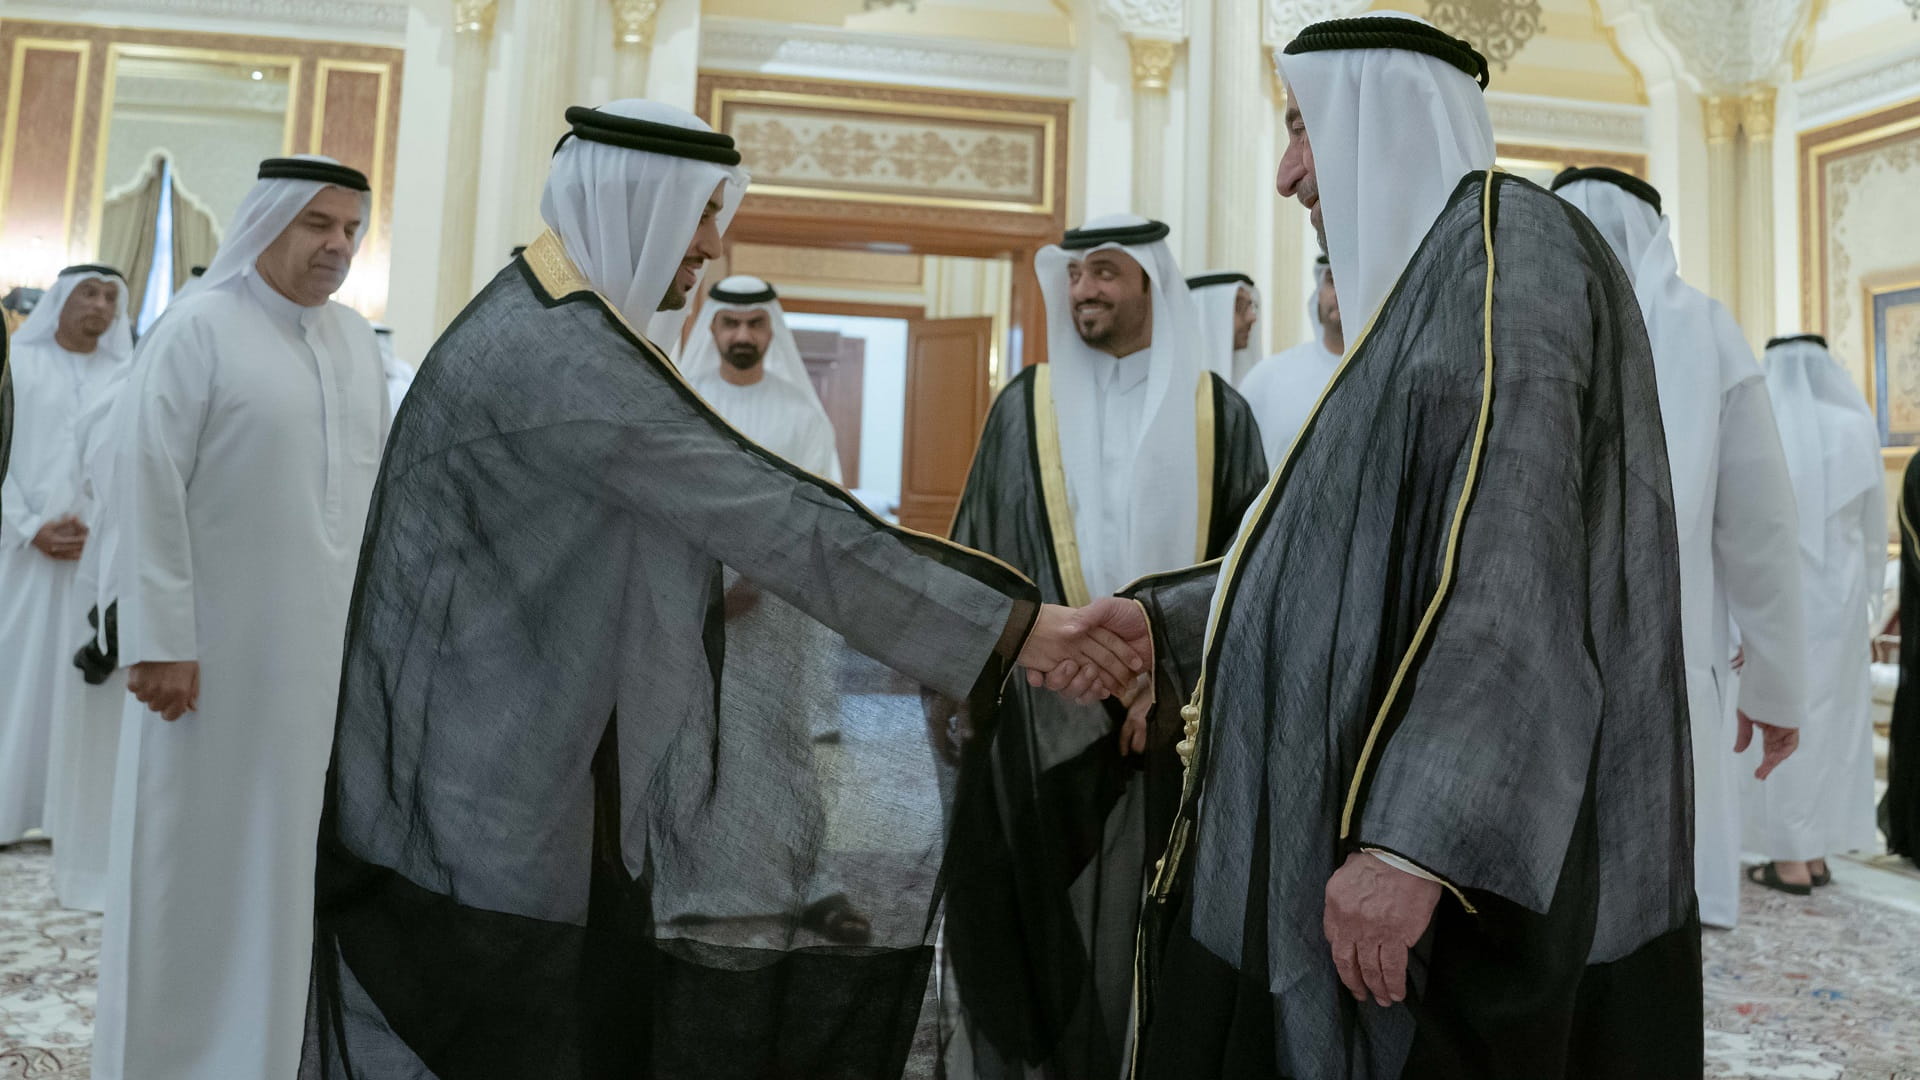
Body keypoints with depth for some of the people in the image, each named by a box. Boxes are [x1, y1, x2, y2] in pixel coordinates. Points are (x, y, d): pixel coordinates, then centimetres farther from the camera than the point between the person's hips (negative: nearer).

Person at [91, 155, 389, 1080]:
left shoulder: (357, 342, 9)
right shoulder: (197, 328, -8)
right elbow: (149, 483, -12)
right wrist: (160, 638, -16)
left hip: (324, 641, 5)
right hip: (216, 639, -5)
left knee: (287, 844, 13)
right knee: (193, 846, 7)